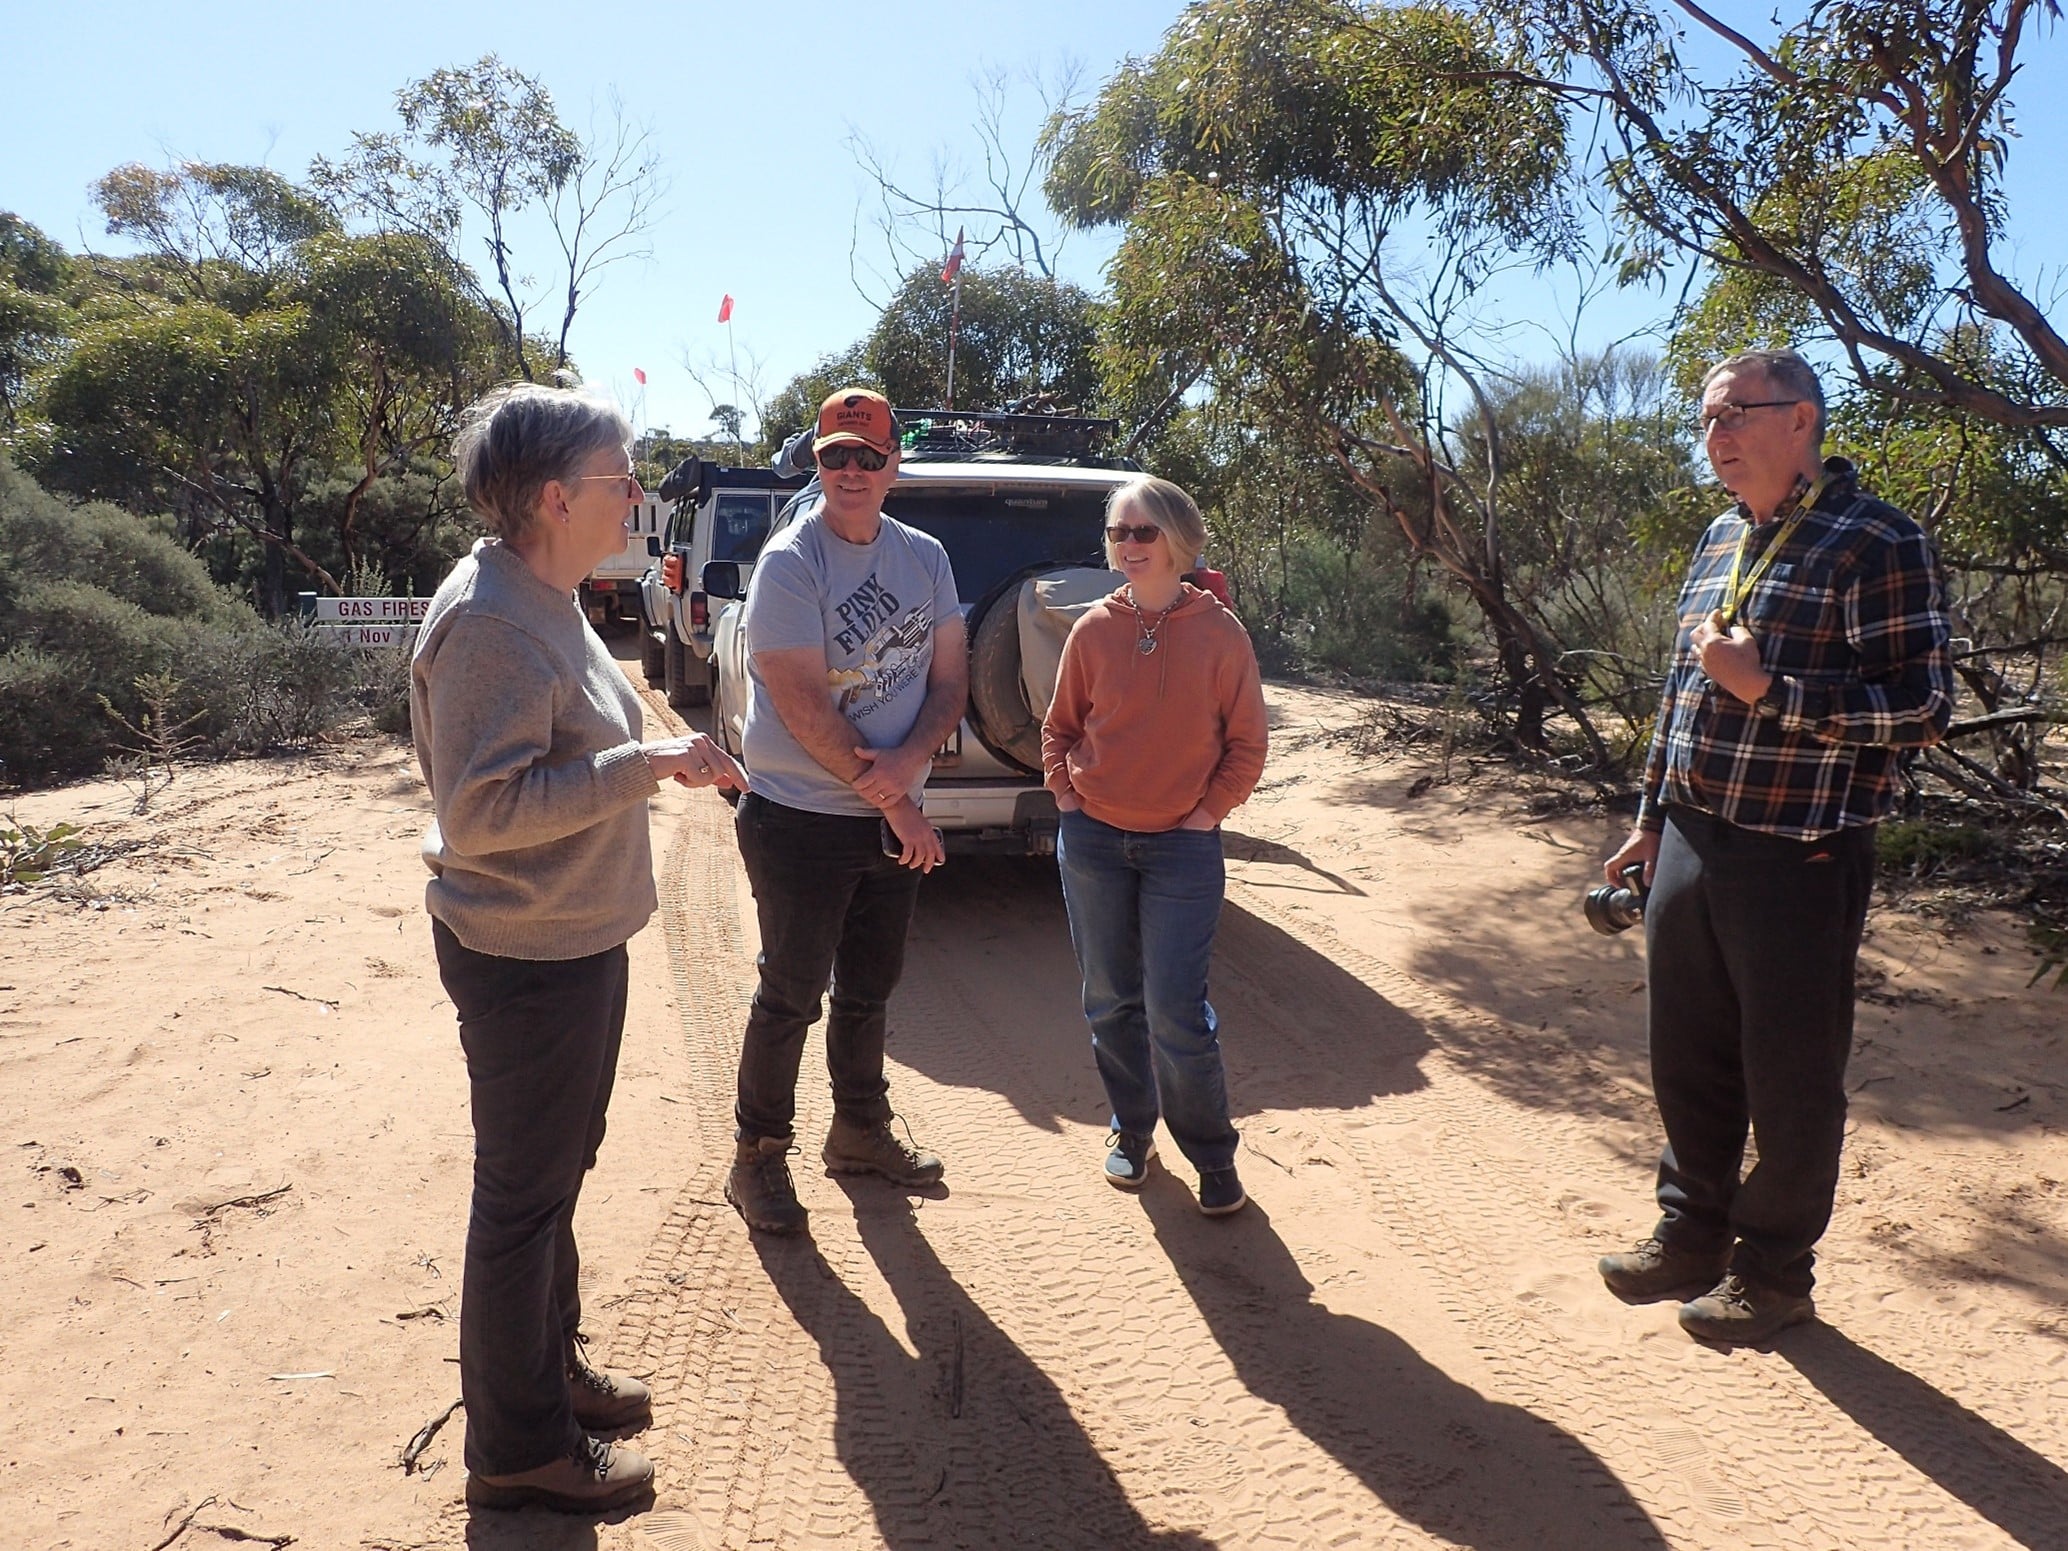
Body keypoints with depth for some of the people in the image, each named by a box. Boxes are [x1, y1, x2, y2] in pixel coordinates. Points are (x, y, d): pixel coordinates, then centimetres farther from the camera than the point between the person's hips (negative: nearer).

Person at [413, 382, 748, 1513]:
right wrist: (639, 768, -27)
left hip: (575, 942, 10)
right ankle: (518, 1451, 24)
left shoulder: (543, 601, 9)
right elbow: (479, 808, -28)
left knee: (553, 1175, 23)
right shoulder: (490, 622, -23)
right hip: (524, 959, -10)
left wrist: (658, 759, 9)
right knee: (525, 1196, 5)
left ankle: (551, 1370, 43)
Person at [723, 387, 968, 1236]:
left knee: (869, 990, 19)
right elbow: (806, 709, -19)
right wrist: (893, 803, -16)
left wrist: (908, 761, -15)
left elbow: (951, 680, 4)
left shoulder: (924, 556, 5)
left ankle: (861, 1132, 38)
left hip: (895, 823, 6)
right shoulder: (788, 563, -14)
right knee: (790, 997, 5)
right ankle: (757, 1158, 22)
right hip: (800, 822, -5)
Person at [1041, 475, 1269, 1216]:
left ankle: (1213, 1158, 16)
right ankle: (1132, 1133, 32)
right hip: (1093, 842, 3)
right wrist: (1066, 796, 0)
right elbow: (1059, 726, 11)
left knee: (1175, 1012, -4)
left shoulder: (1219, 631, -6)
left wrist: (1208, 812, -9)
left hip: (1183, 848, -3)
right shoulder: (1094, 629, 1)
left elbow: (1247, 743, -1)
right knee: (1111, 1002, 12)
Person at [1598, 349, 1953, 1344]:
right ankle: (1693, 1233, 34)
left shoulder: (1876, 545, -11)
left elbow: (1922, 708, -15)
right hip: (1691, 850, 7)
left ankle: (1774, 1271, 25)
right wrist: (1651, 817, 18)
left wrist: (1768, 688, -22)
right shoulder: (1720, 541, 13)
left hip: (1799, 860, -7)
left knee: (1789, 1078, 7)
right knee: (1687, 1059, 16)